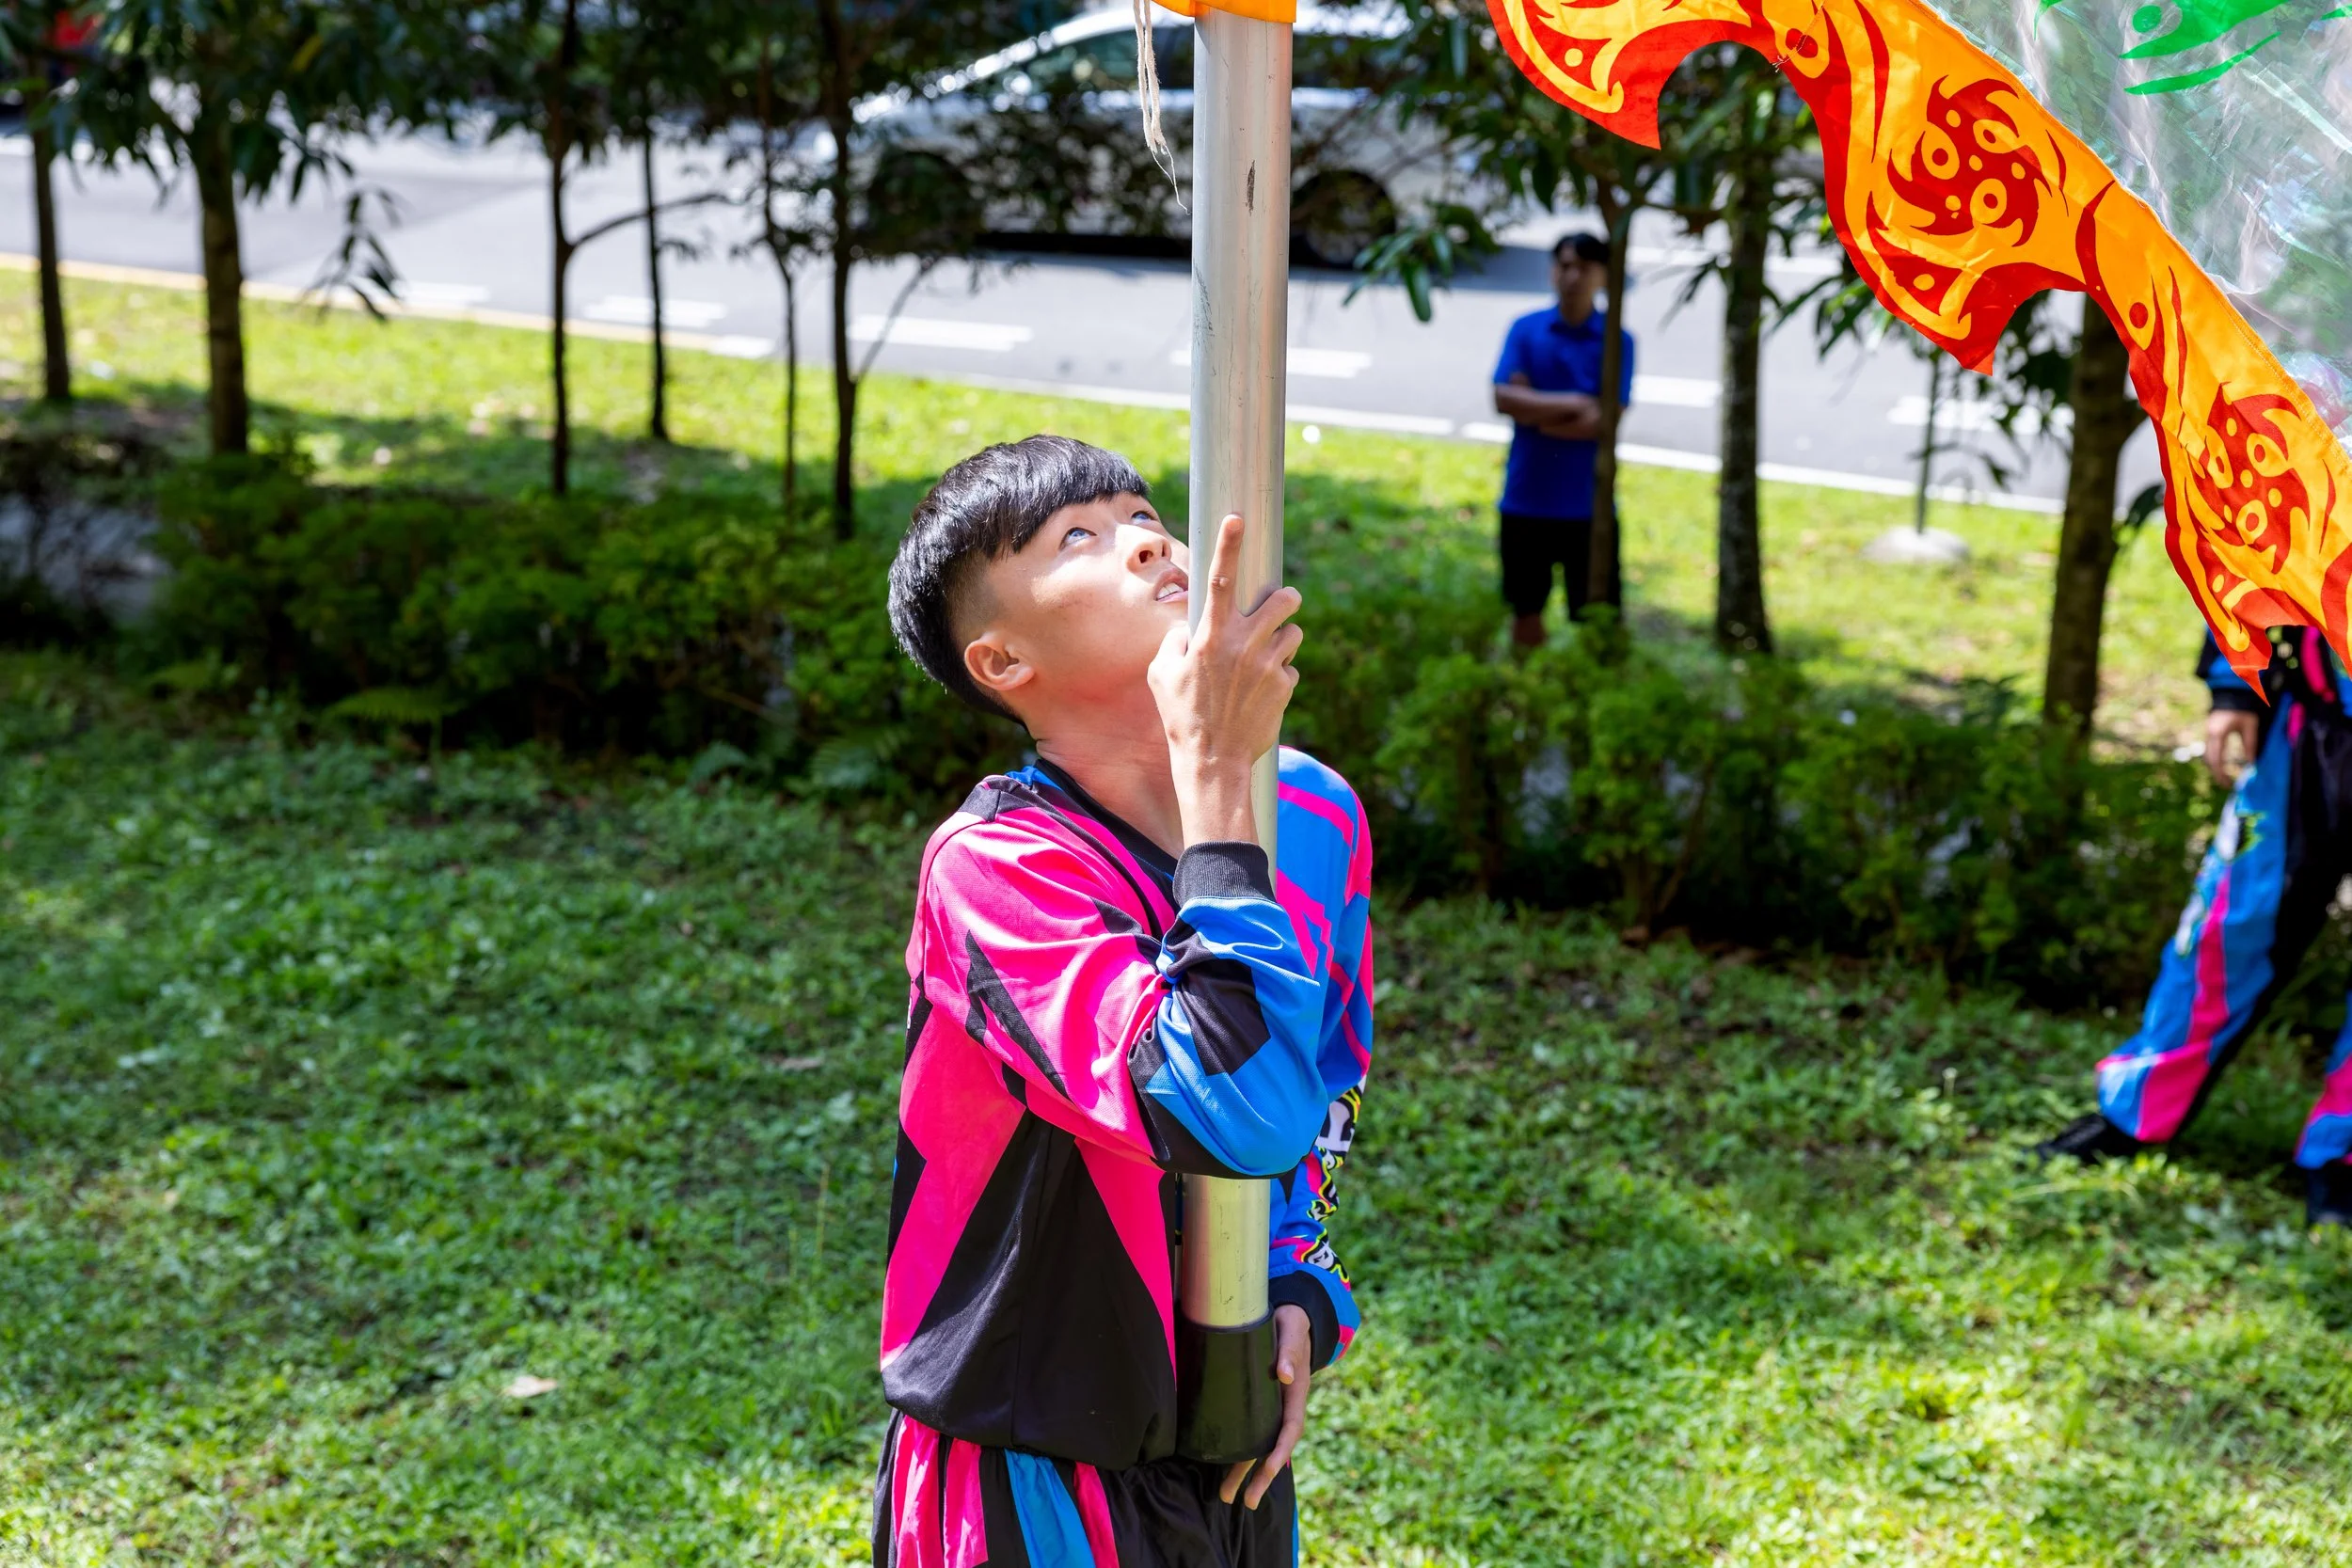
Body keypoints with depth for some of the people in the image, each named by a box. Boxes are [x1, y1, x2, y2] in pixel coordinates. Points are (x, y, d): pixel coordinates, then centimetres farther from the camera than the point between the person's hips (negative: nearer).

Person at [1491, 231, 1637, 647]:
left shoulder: (1617, 340, -3)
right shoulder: (1525, 329, 2)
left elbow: (1606, 420, -12)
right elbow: (1504, 398, -10)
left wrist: (1535, 410, -9)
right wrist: (1574, 403, -14)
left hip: (1588, 506, -2)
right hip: (1526, 499, 2)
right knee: (1526, 609, 13)